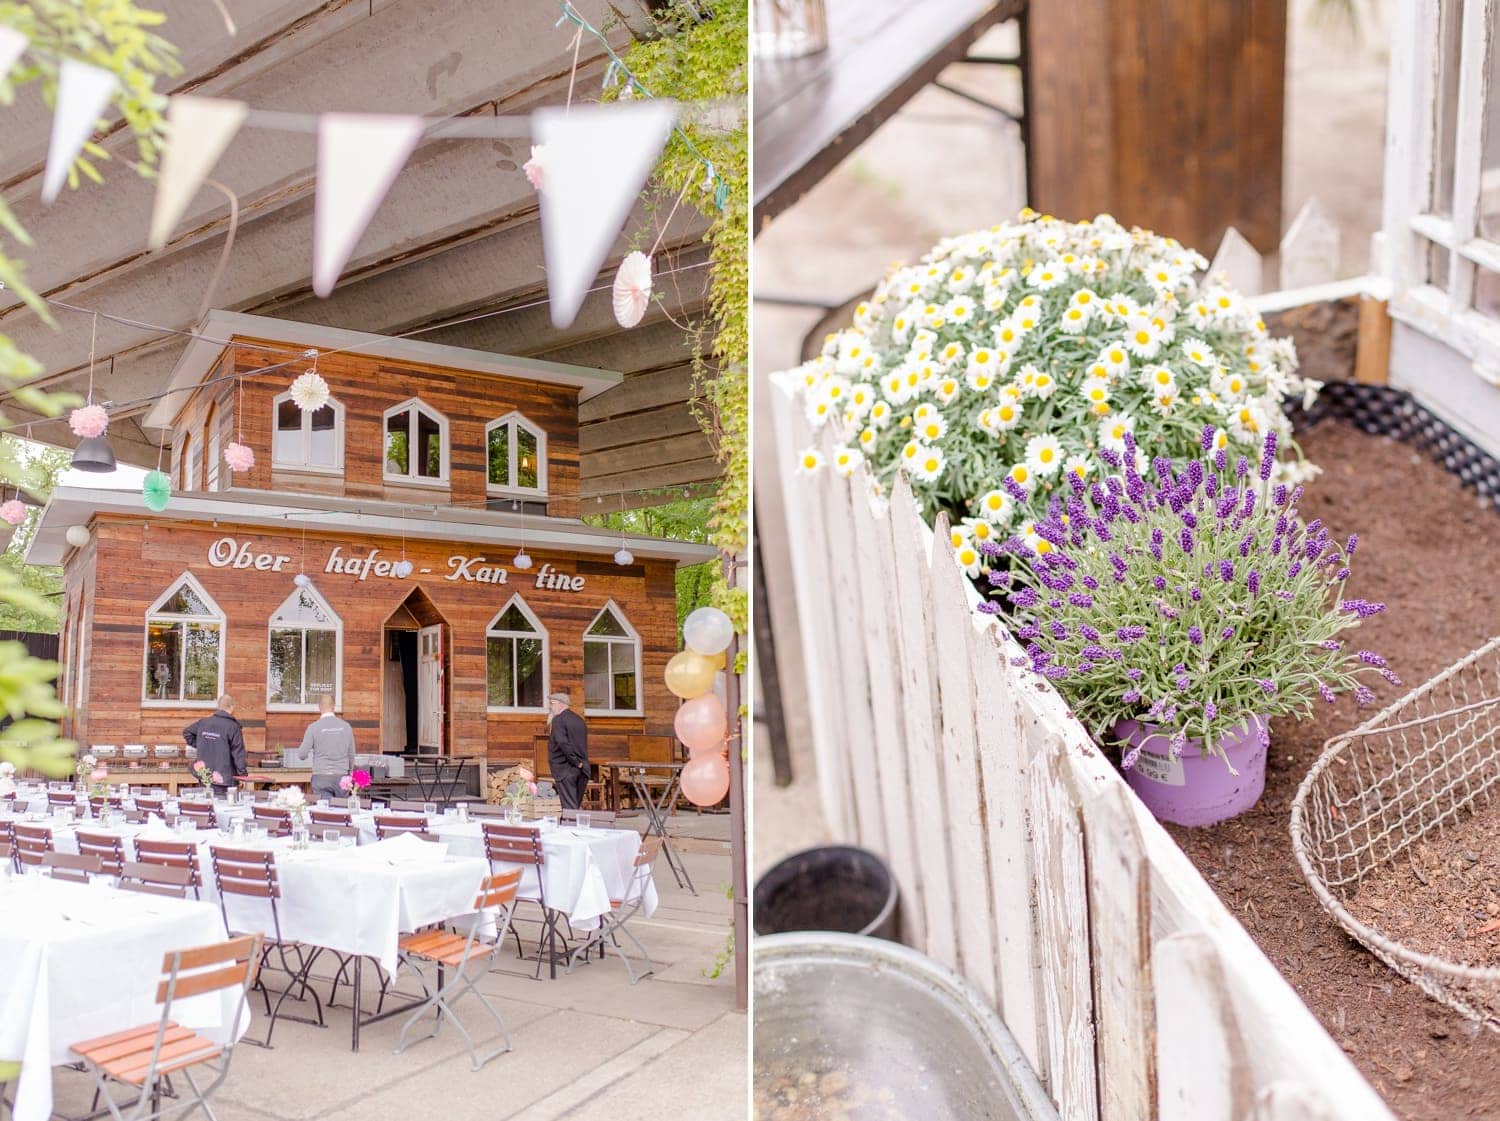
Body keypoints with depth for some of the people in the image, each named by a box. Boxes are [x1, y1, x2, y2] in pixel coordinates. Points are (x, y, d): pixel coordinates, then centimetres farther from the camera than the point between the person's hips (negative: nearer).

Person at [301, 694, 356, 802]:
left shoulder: (313, 727, -5)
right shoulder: (346, 726, 3)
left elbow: (302, 754, -2)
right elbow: (351, 754, 10)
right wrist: (350, 771, 26)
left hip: (321, 777, -2)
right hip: (341, 777, 2)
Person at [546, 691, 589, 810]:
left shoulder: (558, 720, -9)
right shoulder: (580, 720, 16)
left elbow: (563, 743, -19)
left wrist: (576, 762, -14)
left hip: (565, 769, -7)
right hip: (582, 770, 7)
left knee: (569, 808, -7)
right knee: (577, 805, 11)